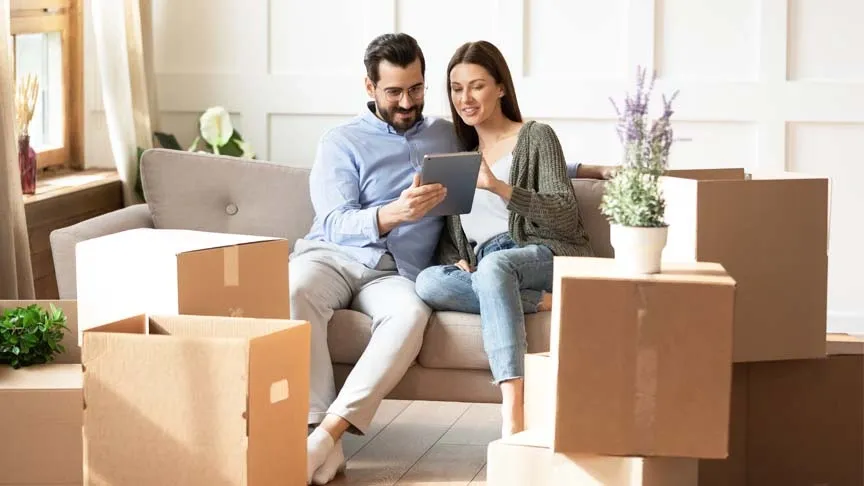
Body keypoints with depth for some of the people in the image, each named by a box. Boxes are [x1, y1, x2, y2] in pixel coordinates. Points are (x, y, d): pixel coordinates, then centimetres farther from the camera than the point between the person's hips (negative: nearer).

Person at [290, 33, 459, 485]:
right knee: (293, 292, -37)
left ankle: (327, 434, -42)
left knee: (410, 314, -36)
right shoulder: (341, 142, 8)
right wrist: (394, 214, -27)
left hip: (395, 273, 2)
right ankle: (317, 430, -41)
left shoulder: (448, 135, 19)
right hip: (332, 255, -1)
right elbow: (335, 224, -7)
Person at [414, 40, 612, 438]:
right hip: (484, 268, 4)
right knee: (428, 282, -29)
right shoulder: (459, 151, 22)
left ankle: (513, 416, -54)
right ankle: (544, 303, -24)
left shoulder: (536, 137, 7)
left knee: (494, 264, -41)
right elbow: (449, 234, 20)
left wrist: (499, 187, -18)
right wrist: (457, 262, -4)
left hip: (549, 256, -4)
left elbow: (566, 217, -5)